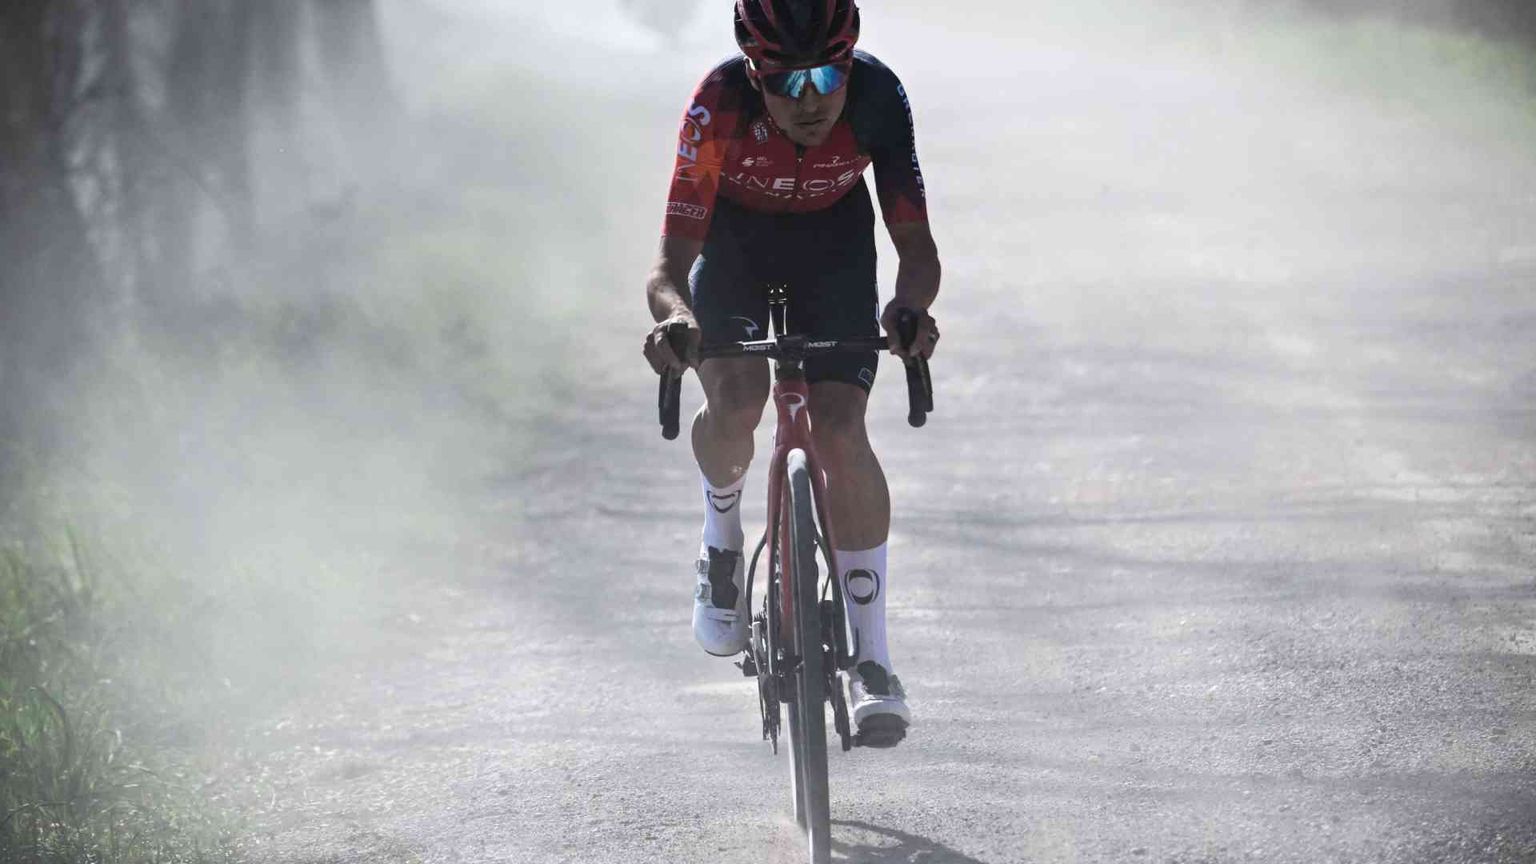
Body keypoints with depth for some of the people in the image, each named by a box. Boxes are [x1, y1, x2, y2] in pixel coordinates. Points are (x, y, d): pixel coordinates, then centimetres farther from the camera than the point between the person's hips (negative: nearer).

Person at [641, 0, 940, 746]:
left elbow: (916, 245, -31)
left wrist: (908, 309, -53)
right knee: (736, 404, -25)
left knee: (840, 431, -17)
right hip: (734, 240, 0)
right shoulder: (720, 105, -36)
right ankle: (722, 529, 11)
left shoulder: (877, 98, -32)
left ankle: (871, 658, -10)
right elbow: (671, 263, -37)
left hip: (834, 244, 0)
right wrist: (674, 315, -60)